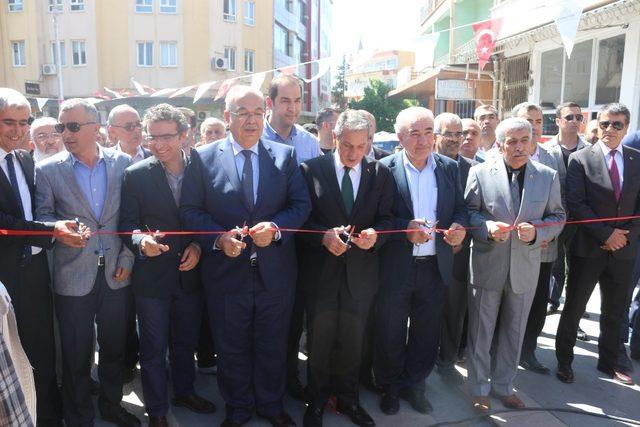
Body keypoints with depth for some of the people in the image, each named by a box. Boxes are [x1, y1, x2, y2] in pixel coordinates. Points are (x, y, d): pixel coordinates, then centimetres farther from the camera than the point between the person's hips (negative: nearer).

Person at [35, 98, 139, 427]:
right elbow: (42, 217, 0)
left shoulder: (122, 162, 1)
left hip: (116, 273, 2)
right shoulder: (47, 170, -3)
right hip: (73, 276, -1)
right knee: (76, 353, 10)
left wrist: (127, 258, -2)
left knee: (115, 347, 16)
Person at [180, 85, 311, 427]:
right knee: (231, 348, 16)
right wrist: (219, 238, -20)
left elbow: (301, 204, -1)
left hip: (275, 272, 1)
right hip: (226, 271, -1)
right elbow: (190, 210, -4)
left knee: (273, 345, 17)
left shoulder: (285, 155, 2)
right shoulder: (203, 158, -2)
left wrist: (276, 227, -20)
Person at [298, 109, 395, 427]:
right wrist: (324, 236, -23)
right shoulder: (311, 170, -6)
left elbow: (386, 219, 2)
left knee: (352, 340, 15)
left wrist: (375, 235, -19)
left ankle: (348, 399, 37)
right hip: (320, 269, -1)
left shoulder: (381, 174, 1)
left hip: (360, 272, 2)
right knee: (319, 339, 12)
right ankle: (317, 401, 34)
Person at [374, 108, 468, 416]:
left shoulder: (449, 167, 5)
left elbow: (460, 208, 9)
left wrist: (459, 226, -12)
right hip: (395, 267, -3)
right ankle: (390, 388, 34)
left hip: (435, 267, 3)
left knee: (426, 334, 16)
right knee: (390, 334, 12)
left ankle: (414, 386, 38)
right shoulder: (385, 168, -7)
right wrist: (405, 228, -24)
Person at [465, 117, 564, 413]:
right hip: (487, 265, -2)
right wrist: (487, 227, -21)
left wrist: (537, 232, -14)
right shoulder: (480, 173, -5)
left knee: (514, 332, 16)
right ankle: (479, 389, 27)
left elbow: (557, 216, 6)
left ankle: (504, 386, 35)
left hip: (525, 267, 3)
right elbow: (468, 211, -2)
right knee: (481, 332, 9)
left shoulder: (548, 176, 2)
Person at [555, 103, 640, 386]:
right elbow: (575, 204, -12)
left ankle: (608, 362, 35)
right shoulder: (580, 159, -6)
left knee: (615, 312, 17)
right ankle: (564, 360, 25)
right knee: (574, 308, 8)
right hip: (588, 248, -3)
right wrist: (606, 234, -16)